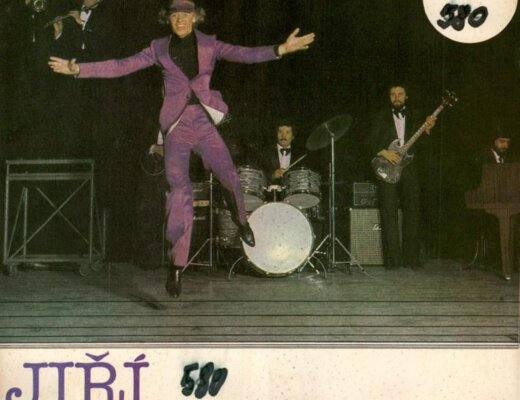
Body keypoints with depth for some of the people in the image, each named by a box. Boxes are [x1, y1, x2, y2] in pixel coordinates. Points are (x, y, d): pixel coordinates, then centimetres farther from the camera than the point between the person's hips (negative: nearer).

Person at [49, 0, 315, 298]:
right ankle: (177, 265, 0)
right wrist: (78, 69, -3)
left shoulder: (209, 45, 6)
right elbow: (121, 66, 5)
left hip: (205, 125, 0)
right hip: (176, 128, 0)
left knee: (230, 177, -18)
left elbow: (245, 54, -7)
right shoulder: (160, 48, 8)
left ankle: (242, 221, 17)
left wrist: (281, 49, -22)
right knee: (180, 192, -8)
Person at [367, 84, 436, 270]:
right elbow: (371, 143, 5)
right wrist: (384, 152, -12)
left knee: (412, 214, -2)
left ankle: (411, 257, 4)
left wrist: (426, 129, -7)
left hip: (409, 169, 2)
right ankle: (392, 259, -5)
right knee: (389, 214, -7)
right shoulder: (381, 117, 10)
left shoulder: (413, 117, 16)